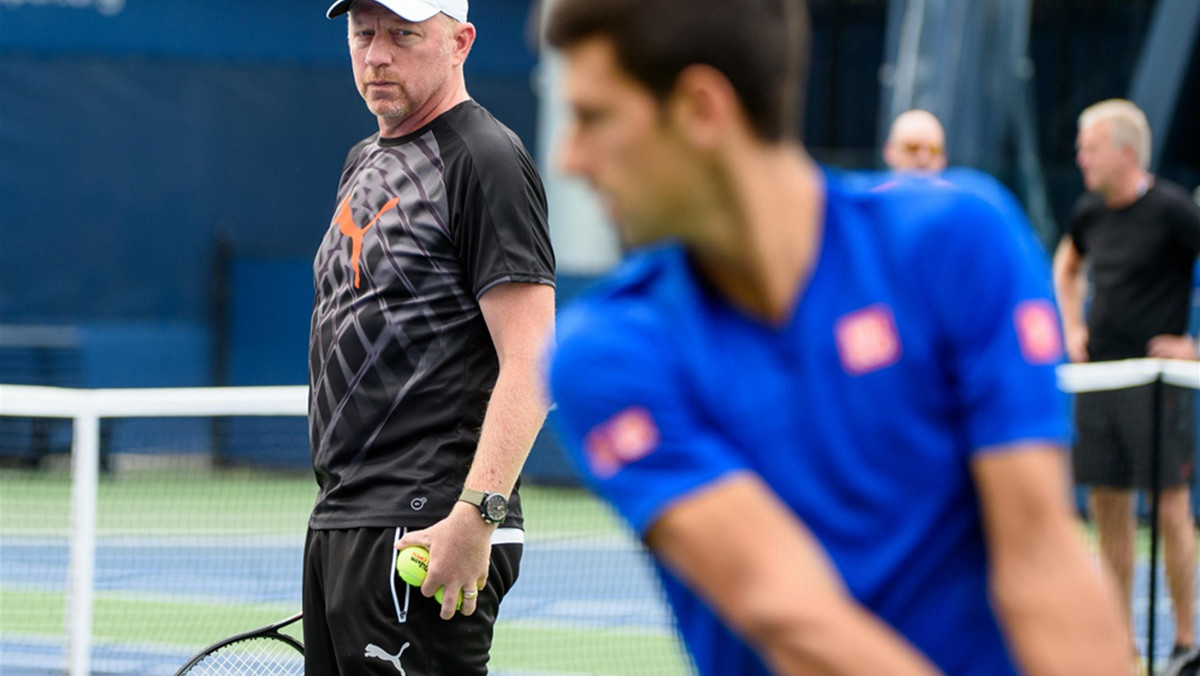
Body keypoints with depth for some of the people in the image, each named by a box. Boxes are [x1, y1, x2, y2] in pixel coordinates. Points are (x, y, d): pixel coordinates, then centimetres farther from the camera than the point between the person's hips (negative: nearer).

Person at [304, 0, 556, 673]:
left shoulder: (484, 161, -10)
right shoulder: (364, 162, 19)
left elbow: (531, 363, -18)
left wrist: (475, 517, -27)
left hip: (423, 536, -9)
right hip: (340, 520, 9)